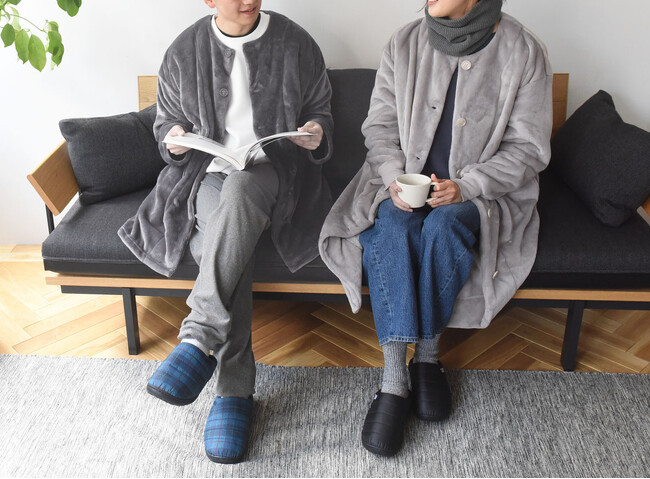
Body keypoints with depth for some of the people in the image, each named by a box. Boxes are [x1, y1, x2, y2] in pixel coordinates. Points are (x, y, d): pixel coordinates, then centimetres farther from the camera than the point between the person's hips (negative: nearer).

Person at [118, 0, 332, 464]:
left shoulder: (295, 44, 6)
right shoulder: (185, 52, 9)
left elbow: (320, 109, 16)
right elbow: (166, 118, 19)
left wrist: (317, 132, -8)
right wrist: (173, 137, -5)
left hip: (274, 171, -1)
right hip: (206, 172, 2)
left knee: (240, 186, -40)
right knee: (232, 252, -31)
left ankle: (199, 338, -43)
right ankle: (235, 390, -26)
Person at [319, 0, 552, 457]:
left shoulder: (523, 52, -7)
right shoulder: (406, 43, 1)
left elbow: (527, 148, -6)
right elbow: (380, 124, 5)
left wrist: (466, 186, -20)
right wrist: (395, 176, -14)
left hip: (482, 191, -2)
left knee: (444, 226, -34)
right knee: (389, 228, -30)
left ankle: (427, 354, -15)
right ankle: (394, 377, -27)